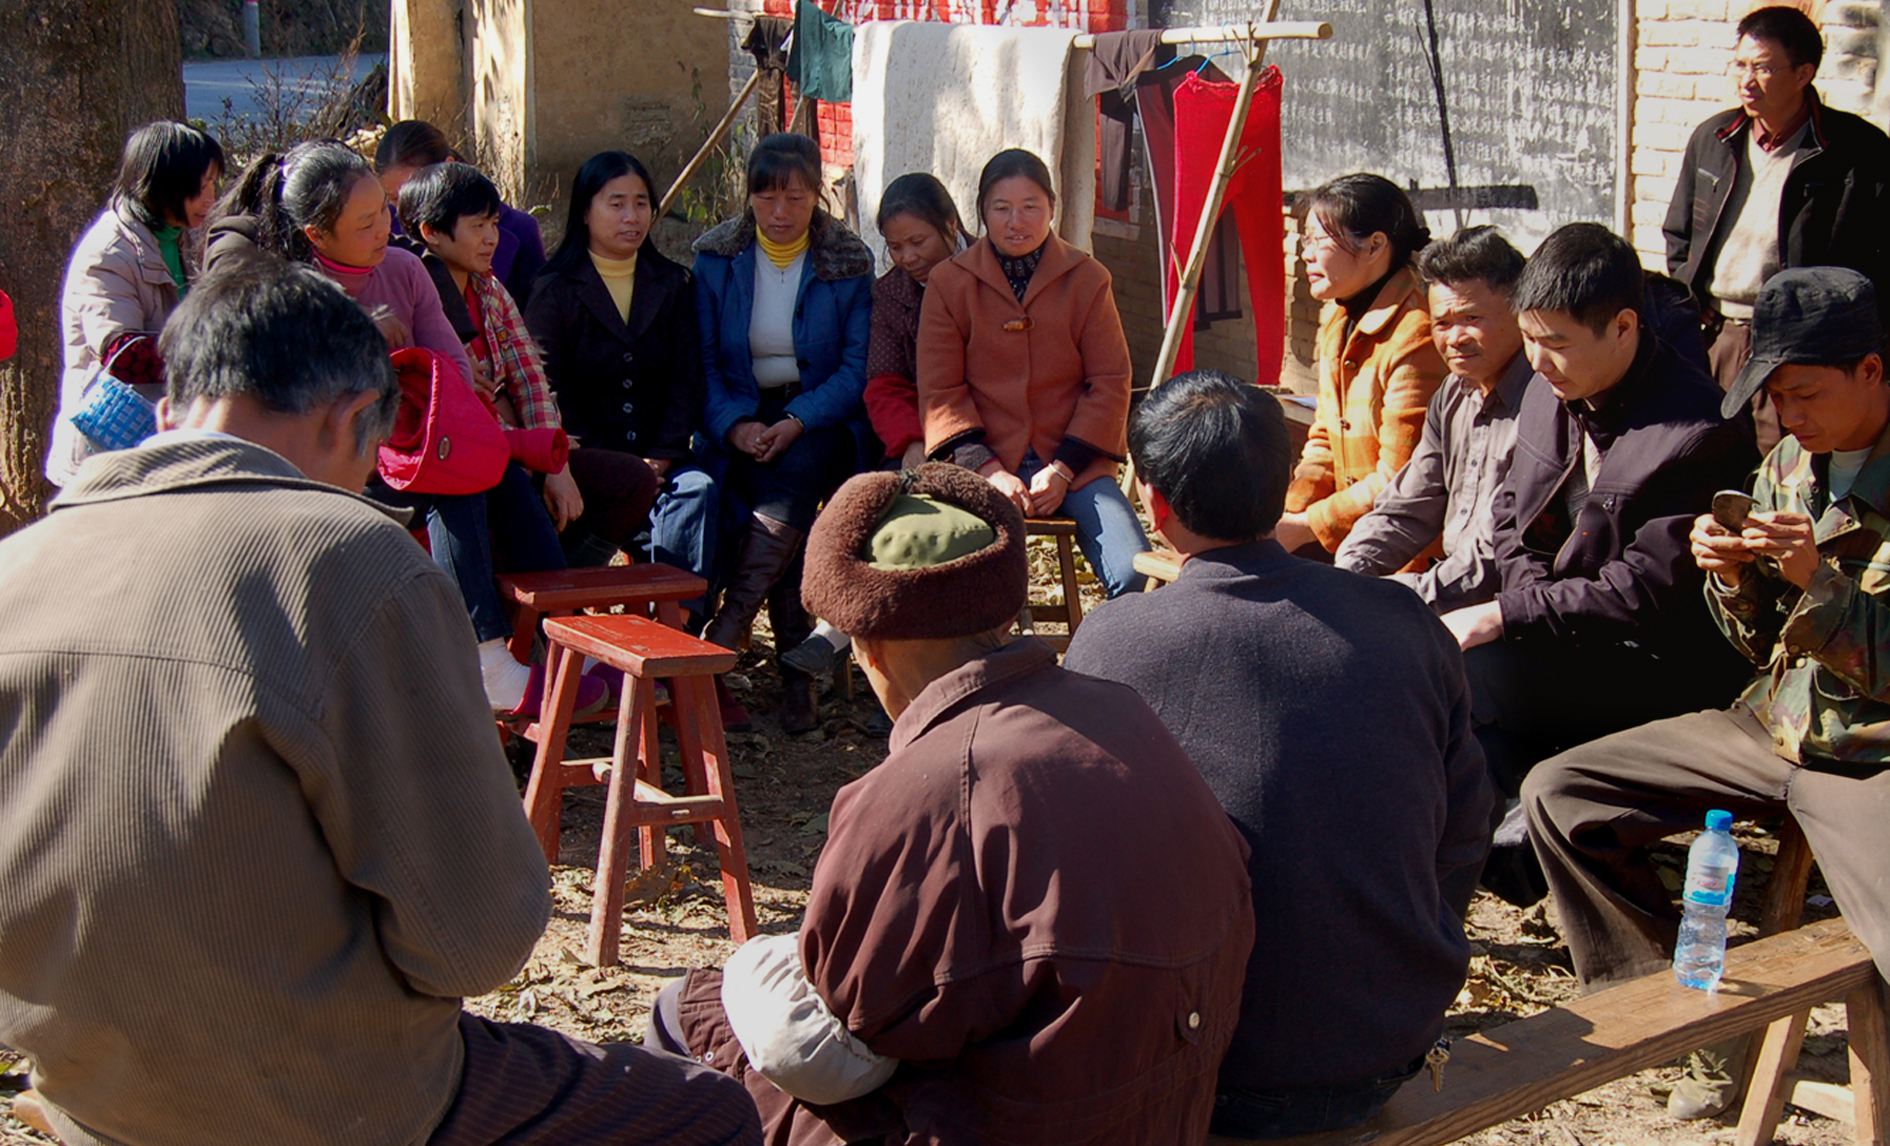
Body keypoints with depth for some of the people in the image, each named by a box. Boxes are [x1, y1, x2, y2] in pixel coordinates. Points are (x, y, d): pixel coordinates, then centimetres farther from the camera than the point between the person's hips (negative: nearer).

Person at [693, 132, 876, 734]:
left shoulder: (848, 261, 2)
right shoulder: (716, 257, 5)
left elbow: (857, 367, -3)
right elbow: (703, 362, 2)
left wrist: (797, 421, -18)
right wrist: (736, 425, -16)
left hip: (824, 419, 0)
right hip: (743, 419, 1)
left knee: (794, 473, -34)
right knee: (777, 499, -30)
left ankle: (721, 639, -36)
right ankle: (797, 669, -29)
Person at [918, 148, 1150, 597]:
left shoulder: (1088, 279, 6)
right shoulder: (948, 283, 4)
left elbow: (1111, 383, 5)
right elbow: (940, 391, 3)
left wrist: (1064, 469, -7)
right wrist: (987, 470, -11)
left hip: (1073, 463, 1)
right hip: (983, 463, -1)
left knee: (1136, 575, -22)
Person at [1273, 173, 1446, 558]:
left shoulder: (1415, 340, -20)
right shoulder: (1337, 320, 11)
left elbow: (1398, 485, -21)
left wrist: (1303, 526, -16)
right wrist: (1286, 514, 0)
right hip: (1352, 525, 9)